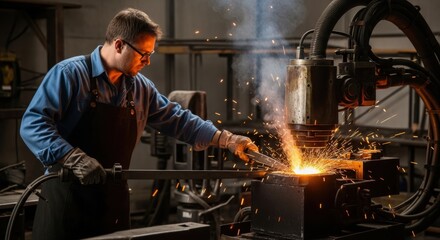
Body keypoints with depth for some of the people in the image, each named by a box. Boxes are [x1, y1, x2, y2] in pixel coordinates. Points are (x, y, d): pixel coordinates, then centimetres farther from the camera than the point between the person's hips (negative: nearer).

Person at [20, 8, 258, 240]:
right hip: (68, 197, -6)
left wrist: (227, 139, 10)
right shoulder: (70, 74, -11)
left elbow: (177, 120, 17)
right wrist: (75, 159, -27)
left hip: (114, 201, 6)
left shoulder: (140, 88, 9)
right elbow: (33, 124, -17)